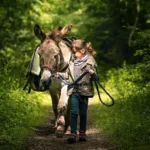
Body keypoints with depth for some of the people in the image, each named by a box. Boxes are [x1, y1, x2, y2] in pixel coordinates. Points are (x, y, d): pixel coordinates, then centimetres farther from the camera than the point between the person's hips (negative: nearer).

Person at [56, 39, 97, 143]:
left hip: (85, 91, -3)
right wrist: (58, 74, 2)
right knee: (74, 112, -7)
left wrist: (92, 73, -29)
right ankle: (73, 134, -7)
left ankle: (82, 133, 20)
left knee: (83, 113, 6)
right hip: (74, 90, 3)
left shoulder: (90, 61, -3)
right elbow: (67, 74, 17)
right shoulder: (72, 62, 11)